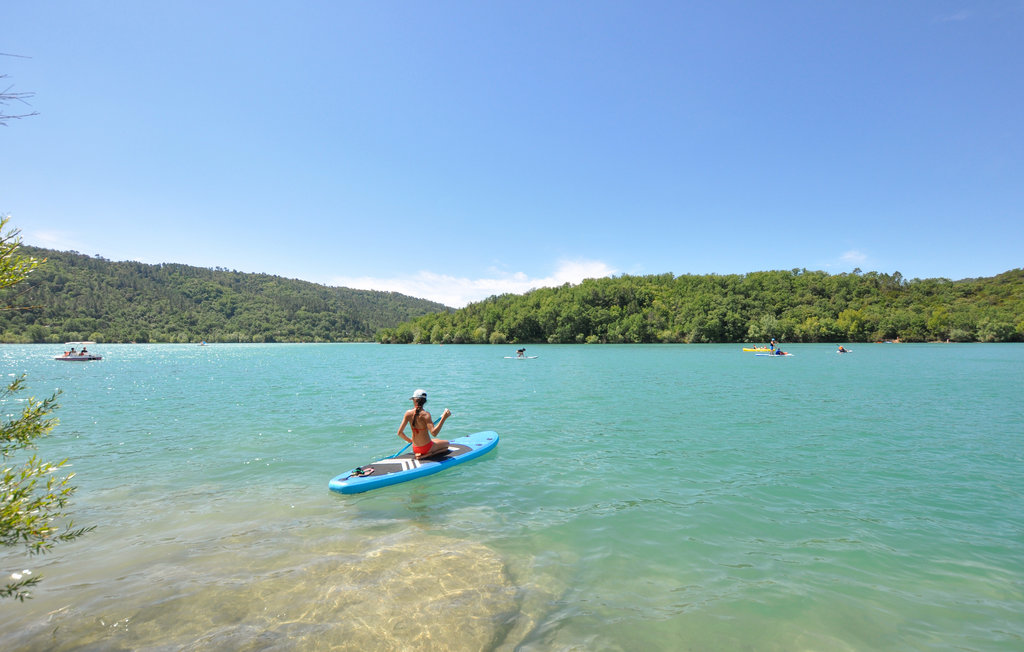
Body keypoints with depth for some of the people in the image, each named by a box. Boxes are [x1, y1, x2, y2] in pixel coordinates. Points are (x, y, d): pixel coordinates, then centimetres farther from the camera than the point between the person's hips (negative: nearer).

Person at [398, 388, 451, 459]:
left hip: (415, 449, 7)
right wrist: (443, 418, -31)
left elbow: (400, 433, -3)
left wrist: (409, 440, 15)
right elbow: (434, 433, -32)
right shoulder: (425, 414, -22)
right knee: (446, 443, 20)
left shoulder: (408, 413, -7)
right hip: (426, 447, -6)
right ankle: (426, 455, -4)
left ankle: (418, 454, 8)